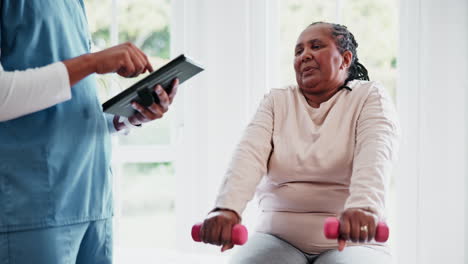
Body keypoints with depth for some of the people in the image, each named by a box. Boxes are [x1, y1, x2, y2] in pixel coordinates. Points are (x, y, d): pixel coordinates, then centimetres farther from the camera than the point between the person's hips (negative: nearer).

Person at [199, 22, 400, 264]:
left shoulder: (369, 97, 2)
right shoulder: (276, 101, 10)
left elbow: (375, 154, -19)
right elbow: (249, 153, -8)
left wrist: (362, 208, -41)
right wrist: (226, 207, -29)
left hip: (348, 240, -2)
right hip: (279, 237, 2)